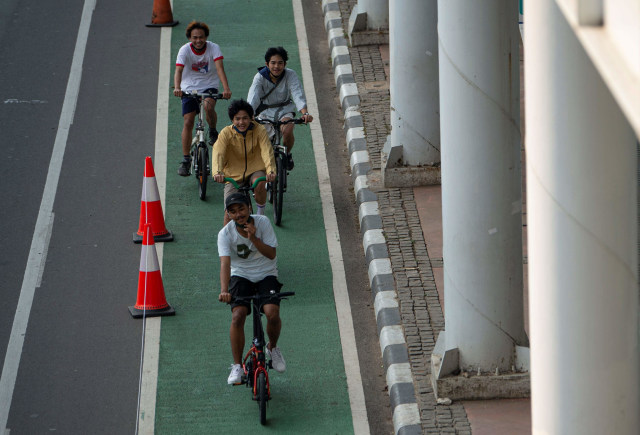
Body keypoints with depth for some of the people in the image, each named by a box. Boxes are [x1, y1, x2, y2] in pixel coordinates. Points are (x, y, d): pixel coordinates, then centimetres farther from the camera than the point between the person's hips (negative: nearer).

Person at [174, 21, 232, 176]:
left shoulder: (213, 48, -14)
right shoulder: (185, 50, -14)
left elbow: (219, 68, -27)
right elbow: (178, 70, -27)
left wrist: (226, 88, -42)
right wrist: (177, 88, -47)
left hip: (209, 86, -1)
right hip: (189, 88, 1)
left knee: (208, 106, -33)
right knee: (188, 122, -10)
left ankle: (213, 131, -2)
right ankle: (186, 159, -1)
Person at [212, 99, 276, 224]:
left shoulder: (259, 131, -12)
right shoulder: (226, 133, -12)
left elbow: (267, 151, -24)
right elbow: (218, 153, -26)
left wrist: (270, 170, -44)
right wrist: (217, 172, -46)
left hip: (255, 170, -1)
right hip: (234, 174, 1)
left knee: (259, 184, -35)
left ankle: (261, 212, -7)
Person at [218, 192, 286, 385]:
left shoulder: (262, 222, -11)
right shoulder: (225, 233, -14)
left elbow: (271, 253, -13)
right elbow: (225, 262, -26)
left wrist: (253, 238, -29)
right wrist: (224, 290, -41)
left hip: (266, 275, 0)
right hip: (241, 276, 0)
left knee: (272, 314, -23)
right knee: (237, 316, -22)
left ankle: (273, 347, 11)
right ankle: (237, 366, -6)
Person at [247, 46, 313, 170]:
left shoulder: (290, 75, -19)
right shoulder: (260, 77, -20)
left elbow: (298, 95, -30)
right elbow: (252, 97, -32)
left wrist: (305, 113, -49)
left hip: (284, 110, -1)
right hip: (266, 111, 1)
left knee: (287, 131, -30)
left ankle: (287, 154, 2)